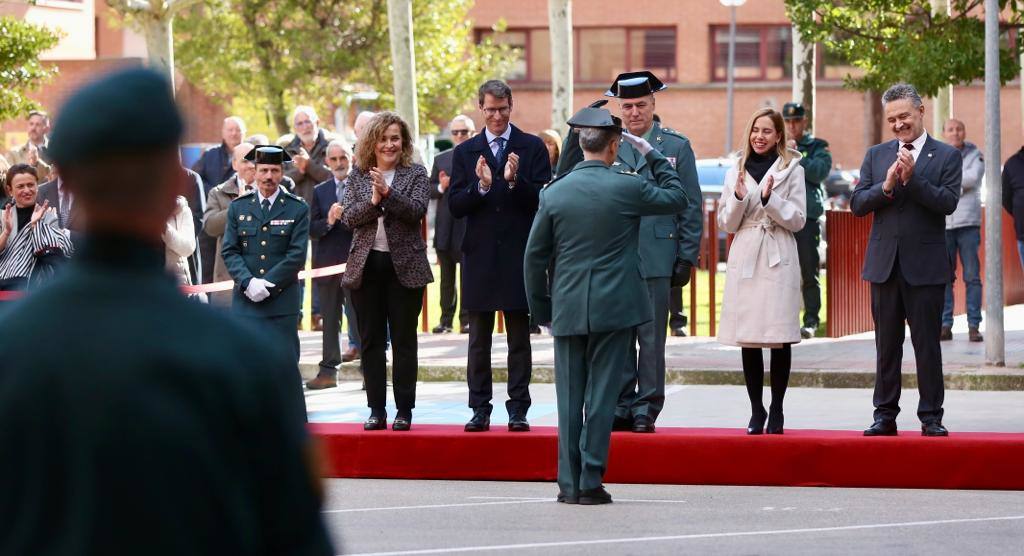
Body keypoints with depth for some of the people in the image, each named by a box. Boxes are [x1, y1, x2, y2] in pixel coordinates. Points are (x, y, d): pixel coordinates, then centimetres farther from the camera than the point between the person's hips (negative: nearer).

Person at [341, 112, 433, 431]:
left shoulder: (415, 174, 1)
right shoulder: (358, 175, 7)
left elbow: (417, 210, -13)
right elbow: (348, 218, -2)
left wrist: (388, 193, -25)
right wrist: (373, 201, -18)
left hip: (404, 267, -2)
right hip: (366, 266, 2)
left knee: (403, 341, 2)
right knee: (371, 341, 5)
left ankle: (404, 410, 6)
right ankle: (376, 410, 11)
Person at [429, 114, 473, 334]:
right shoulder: (441, 159, 12)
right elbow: (429, 191, 9)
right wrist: (441, 187, -11)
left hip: (469, 226, -4)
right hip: (446, 227, 4)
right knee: (446, 277, 10)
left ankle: (467, 319, 5)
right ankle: (446, 319, 15)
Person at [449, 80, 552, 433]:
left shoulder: (532, 148, 2)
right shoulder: (465, 153, 8)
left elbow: (544, 200, -5)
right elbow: (455, 206, 2)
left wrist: (515, 181, -20)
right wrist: (480, 186, -15)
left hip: (519, 255, -2)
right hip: (479, 255, 2)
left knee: (519, 337, 2)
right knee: (479, 339, 5)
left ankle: (518, 410, 5)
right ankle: (480, 409, 10)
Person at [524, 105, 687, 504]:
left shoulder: (554, 193, 0)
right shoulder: (627, 187, -7)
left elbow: (535, 257, 5)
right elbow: (677, 198, 9)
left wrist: (541, 310, 14)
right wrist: (652, 156, 16)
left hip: (567, 308, 2)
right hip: (614, 307, -2)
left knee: (569, 398, 7)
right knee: (601, 396, 0)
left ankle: (569, 483, 7)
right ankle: (590, 483, -1)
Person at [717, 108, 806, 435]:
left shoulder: (792, 170, 4)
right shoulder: (736, 172, 11)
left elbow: (798, 220, 1)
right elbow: (727, 224, 10)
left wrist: (770, 199, -13)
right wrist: (739, 198, -8)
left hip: (778, 260, -2)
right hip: (745, 258, 2)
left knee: (780, 339, -4)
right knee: (748, 340, 1)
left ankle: (776, 411, 4)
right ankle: (756, 411, 9)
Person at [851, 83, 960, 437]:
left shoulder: (947, 156, 0)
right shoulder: (876, 156, 9)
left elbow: (948, 202, -12)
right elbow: (857, 205, 1)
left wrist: (912, 178, -21)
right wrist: (886, 186, -16)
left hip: (925, 265, -3)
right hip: (885, 262, 3)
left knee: (927, 344, 0)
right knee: (887, 345, 8)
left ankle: (931, 417, 5)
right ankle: (885, 416, 12)